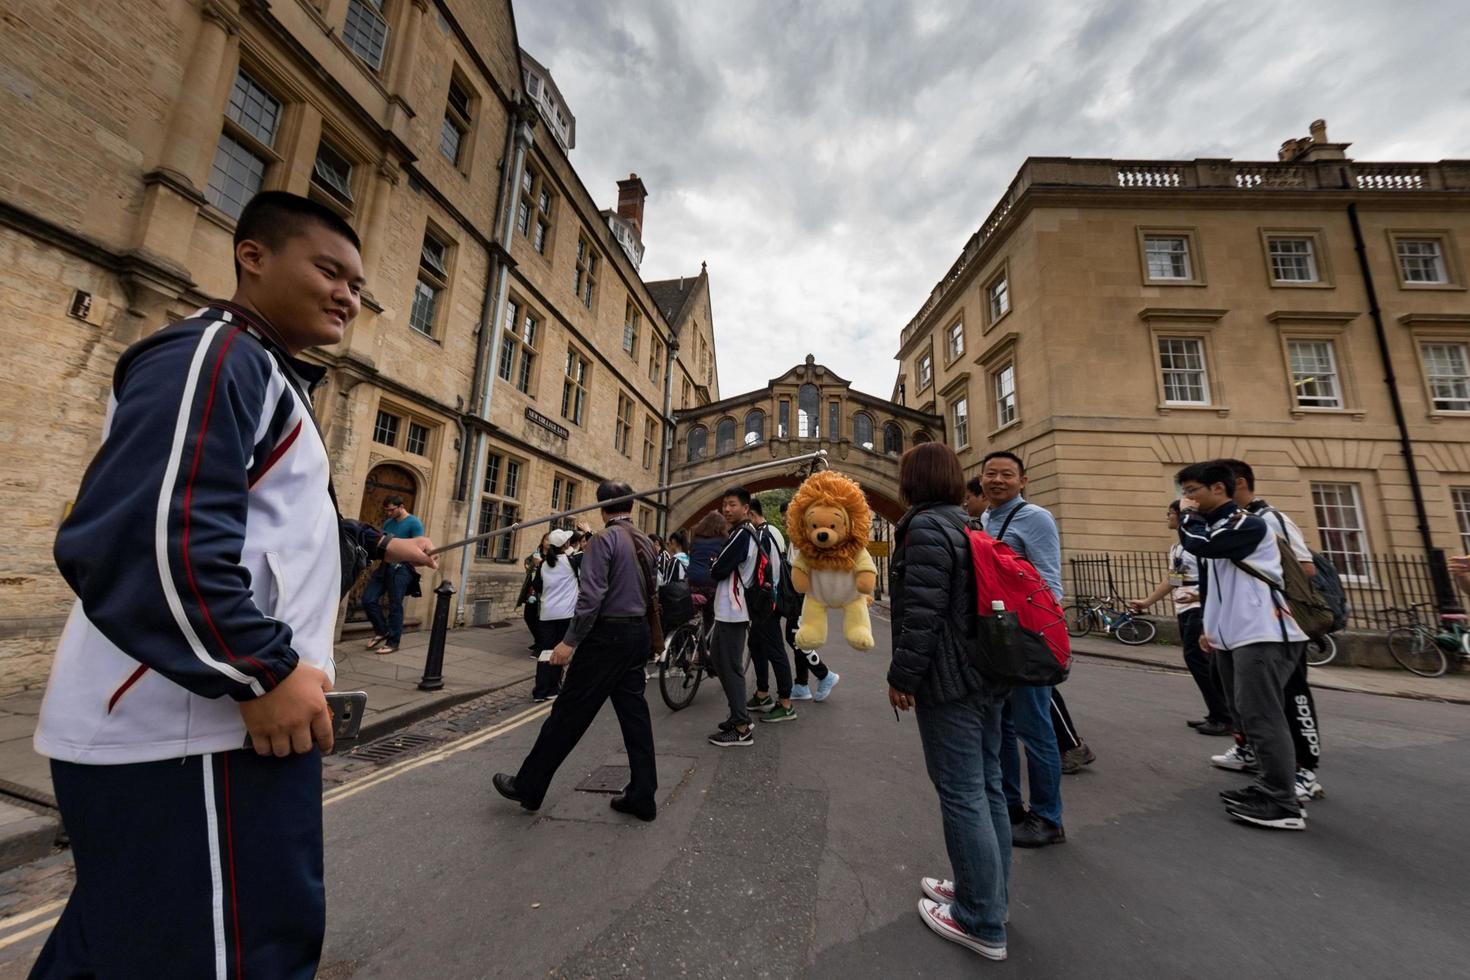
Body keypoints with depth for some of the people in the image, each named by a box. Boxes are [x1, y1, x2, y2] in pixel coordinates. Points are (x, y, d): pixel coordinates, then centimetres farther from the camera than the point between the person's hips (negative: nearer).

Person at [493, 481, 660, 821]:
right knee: (634, 713, 13)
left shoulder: (604, 540, -13)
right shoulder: (645, 542, 8)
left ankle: (528, 787, 24)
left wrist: (570, 641, -14)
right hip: (637, 633, 7)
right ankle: (642, 796, 21)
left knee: (568, 713, 7)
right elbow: (651, 592, 11)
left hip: (607, 635, -7)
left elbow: (591, 596, -19)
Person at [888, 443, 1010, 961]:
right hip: (986, 674, 10)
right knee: (986, 786, 18)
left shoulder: (925, 528, -17)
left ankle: (982, 922, 16)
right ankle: (986, 893, 34)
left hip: (950, 682, -10)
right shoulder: (965, 525, 12)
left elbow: (921, 612, -23)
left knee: (962, 794, 2)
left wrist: (902, 675, -15)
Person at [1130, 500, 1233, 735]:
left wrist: (1201, 595, -33)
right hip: (1183, 611, 9)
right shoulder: (1175, 547, 16)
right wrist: (1147, 601, 20)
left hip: (1199, 610, -9)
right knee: (1196, 660, 11)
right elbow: (1170, 580, 20)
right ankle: (1217, 715, 20)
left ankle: (1224, 719, 1)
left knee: (1197, 659, -8)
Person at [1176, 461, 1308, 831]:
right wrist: (1209, 627, 19)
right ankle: (1272, 787, 21)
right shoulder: (1211, 528, 15)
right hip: (1231, 638, 9)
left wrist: (1187, 516, -8)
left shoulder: (1249, 525, -10)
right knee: (1248, 717, 12)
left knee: (1262, 718, -8)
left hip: (1261, 637, -9)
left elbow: (1198, 545, -27)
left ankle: (1284, 805, 0)